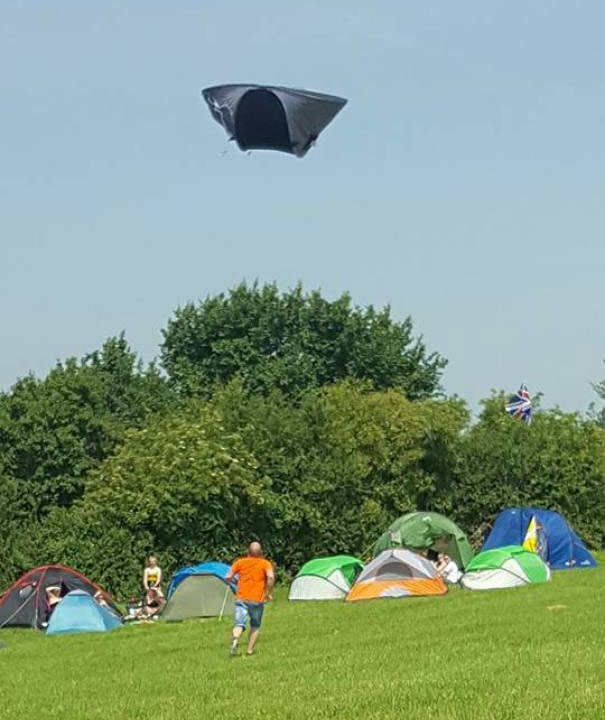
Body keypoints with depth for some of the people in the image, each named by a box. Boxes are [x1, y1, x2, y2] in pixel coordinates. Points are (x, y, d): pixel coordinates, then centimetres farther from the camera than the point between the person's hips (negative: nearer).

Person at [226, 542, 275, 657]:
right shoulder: (265, 564, -1)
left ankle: (235, 641, -35)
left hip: (241, 599, 1)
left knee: (239, 624, -6)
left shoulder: (240, 562, 5)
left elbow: (228, 577, 0)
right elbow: (271, 577, -19)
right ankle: (250, 650, 13)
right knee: (255, 626, 18)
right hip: (257, 600, -1)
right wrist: (268, 593, -8)